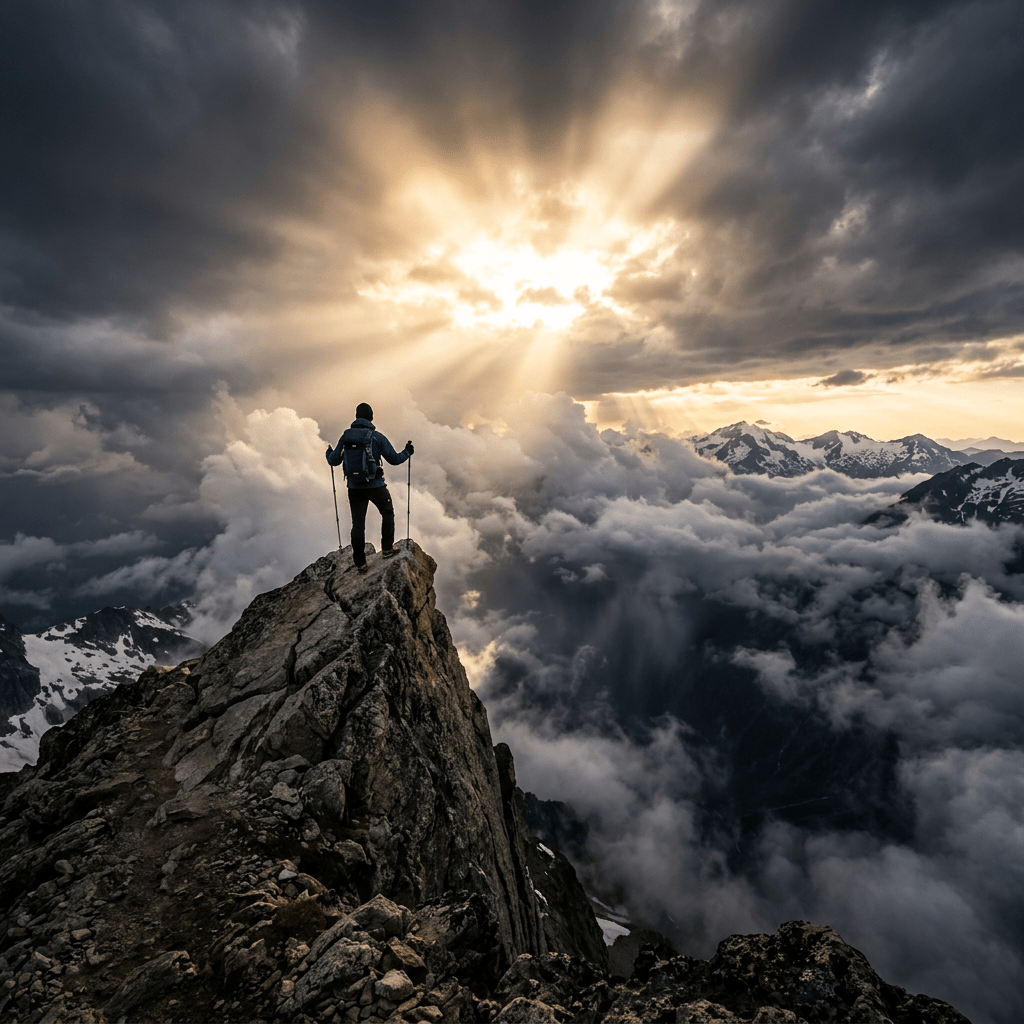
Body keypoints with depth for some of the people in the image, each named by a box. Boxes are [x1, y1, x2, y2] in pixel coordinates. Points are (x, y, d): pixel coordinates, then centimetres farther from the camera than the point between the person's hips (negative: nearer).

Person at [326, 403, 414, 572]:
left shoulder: (346, 436, 0)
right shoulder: (377, 437, -8)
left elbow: (334, 461, 5)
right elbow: (394, 459, -4)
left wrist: (329, 454, 28)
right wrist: (407, 452, 15)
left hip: (354, 487, 3)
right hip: (376, 486, -3)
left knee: (357, 524, 10)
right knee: (387, 513, 22)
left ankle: (360, 562, 16)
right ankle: (387, 548, 24)